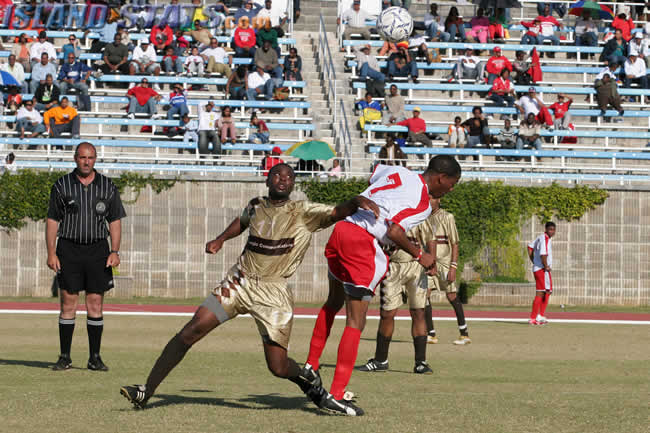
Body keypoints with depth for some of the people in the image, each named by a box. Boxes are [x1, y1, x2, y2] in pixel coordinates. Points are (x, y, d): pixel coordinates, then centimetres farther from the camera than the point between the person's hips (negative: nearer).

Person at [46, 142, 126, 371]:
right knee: (68, 304, -3)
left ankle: (95, 357, 3)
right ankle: (65, 357, 3)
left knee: (95, 305, -1)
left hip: (97, 249, 1)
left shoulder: (108, 187, 8)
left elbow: (115, 222, 10)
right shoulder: (62, 185, 4)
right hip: (69, 249, -1)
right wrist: (51, 253, -4)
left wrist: (115, 252, -2)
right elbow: (52, 221, 4)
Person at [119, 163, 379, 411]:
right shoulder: (255, 206, 8)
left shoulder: (304, 213, -5)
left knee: (278, 368, -9)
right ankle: (146, 392, -3)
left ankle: (308, 380, 29)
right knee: (191, 331, -10)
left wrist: (358, 202, -36)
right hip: (239, 282, 3)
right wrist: (220, 239, 20)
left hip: (274, 293, -3)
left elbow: (338, 212, -17)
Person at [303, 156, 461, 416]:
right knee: (356, 322, -5)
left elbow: (372, 176, 35)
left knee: (334, 302, 30)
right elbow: (394, 231, -16)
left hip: (341, 228, 8)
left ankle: (311, 365, 39)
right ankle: (335, 395, -8)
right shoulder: (423, 204, -5)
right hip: (362, 241, -8)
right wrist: (419, 255, -2)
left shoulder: (398, 172, 15)